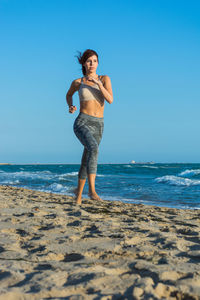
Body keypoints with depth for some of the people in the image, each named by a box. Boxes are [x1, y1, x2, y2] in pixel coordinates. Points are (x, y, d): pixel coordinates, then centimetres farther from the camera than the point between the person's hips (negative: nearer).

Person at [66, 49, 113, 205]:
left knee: (86, 160, 13)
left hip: (98, 125, 3)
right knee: (94, 149, -32)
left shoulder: (105, 79, 5)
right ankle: (92, 190, -34)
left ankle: (79, 192, 36)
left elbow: (110, 100, -9)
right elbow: (69, 94, 26)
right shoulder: (77, 82, 5)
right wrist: (71, 107, 6)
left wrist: (98, 83, -19)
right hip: (82, 123, -3)